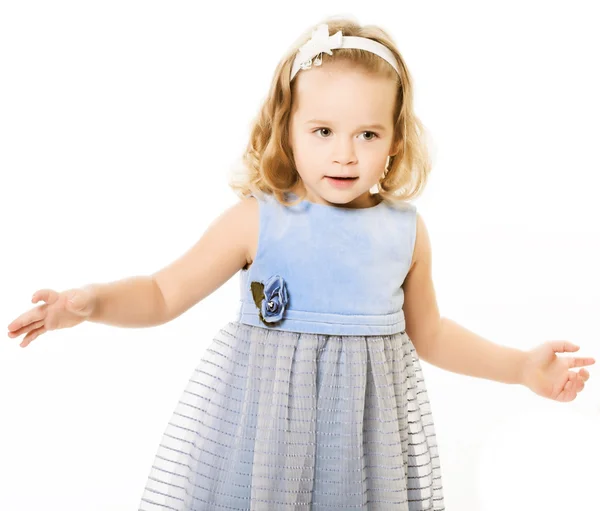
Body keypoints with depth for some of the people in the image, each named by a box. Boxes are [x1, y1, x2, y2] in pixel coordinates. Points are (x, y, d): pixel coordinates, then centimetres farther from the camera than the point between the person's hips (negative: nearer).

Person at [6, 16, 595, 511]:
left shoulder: (406, 231, -1)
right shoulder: (257, 221, -11)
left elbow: (427, 334, 12)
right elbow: (165, 293, -5)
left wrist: (522, 367, 9)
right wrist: (91, 301, -23)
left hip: (364, 423, 3)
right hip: (261, 419, -2)